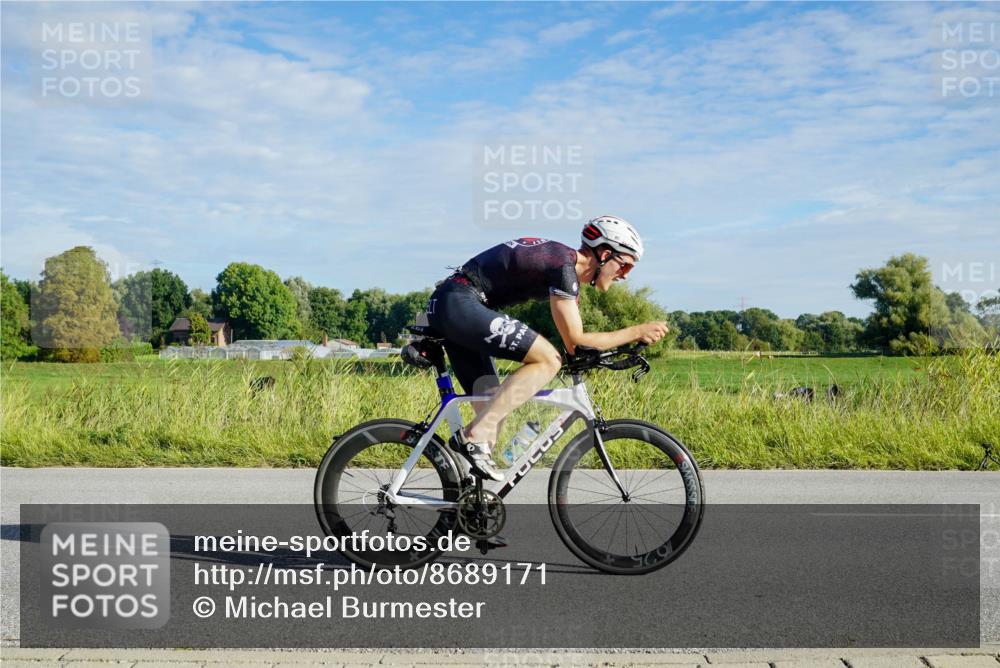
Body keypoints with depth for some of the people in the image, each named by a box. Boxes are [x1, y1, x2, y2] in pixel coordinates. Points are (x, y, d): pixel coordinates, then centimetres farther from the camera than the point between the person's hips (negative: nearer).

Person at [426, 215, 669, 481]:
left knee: (493, 405, 10)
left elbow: (573, 341, 23)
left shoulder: (567, 263, 17)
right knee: (548, 359, -17)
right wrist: (637, 331, -8)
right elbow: (575, 341, -14)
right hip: (458, 303, -10)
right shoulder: (564, 266, -13)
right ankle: (474, 436, -18)